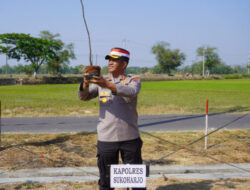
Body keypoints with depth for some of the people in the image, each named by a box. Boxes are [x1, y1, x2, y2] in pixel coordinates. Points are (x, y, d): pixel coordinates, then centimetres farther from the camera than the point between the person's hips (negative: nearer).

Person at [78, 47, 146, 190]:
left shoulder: (133, 80, 1)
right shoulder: (100, 82, 9)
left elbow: (132, 92, -22)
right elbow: (84, 97, -2)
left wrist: (108, 85, -36)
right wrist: (85, 83, -25)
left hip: (130, 137, -2)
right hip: (106, 138, 2)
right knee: (106, 178, 10)